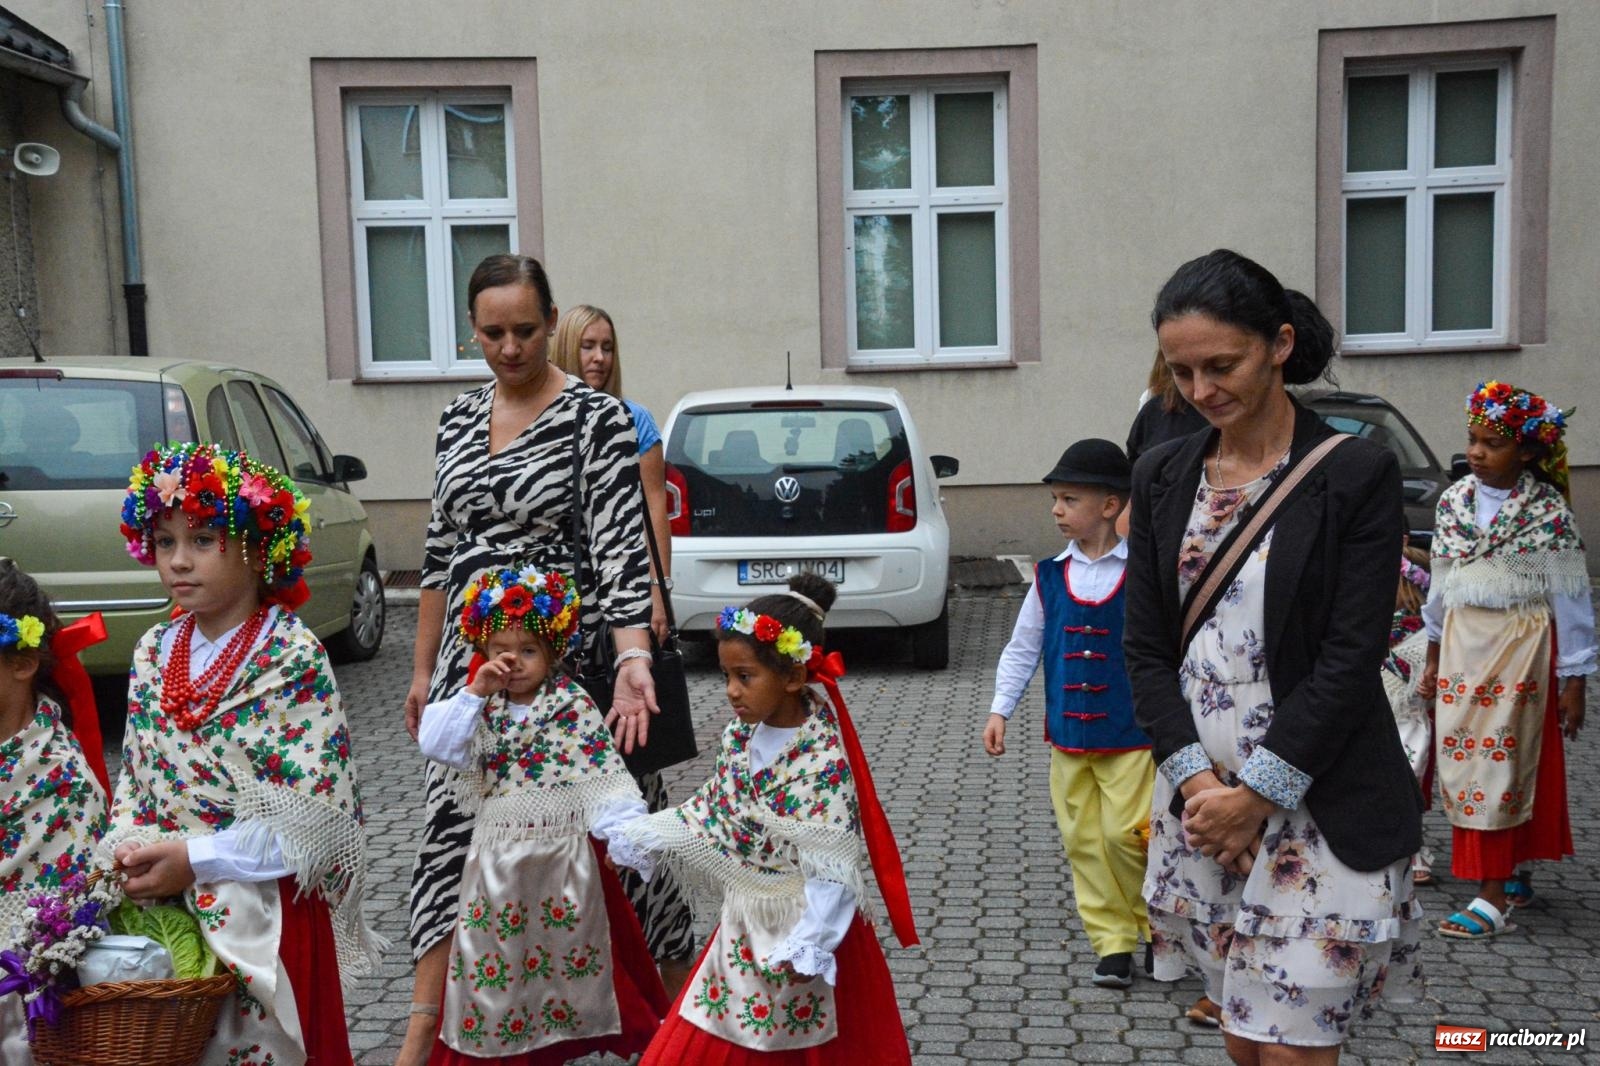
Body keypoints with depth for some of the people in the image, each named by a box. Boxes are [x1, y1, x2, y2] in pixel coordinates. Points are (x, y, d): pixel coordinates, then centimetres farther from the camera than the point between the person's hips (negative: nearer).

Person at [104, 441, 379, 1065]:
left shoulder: (293, 657, -15)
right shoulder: (153, 652, 6)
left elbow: (311, 819, -18)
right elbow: (135, 777, 13)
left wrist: (194, 860, -20)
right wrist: (128, 848, -7)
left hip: (264, 911, -5)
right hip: (162, 901, 6)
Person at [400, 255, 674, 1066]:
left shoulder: (596, 418, -8)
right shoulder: (458, 419, 10)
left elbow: (619, 550, -14)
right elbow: (440, 551, 14)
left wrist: (633, 655, -28)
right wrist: (423, 668, 15)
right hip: (469, 657, 5)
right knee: (451, 830, 3)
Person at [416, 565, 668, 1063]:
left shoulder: (576, 708, -6)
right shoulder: (481, 708, 6)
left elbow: (605, 779, -11)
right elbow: (435, 744, -8)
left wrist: (628, 836, -22)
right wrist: (475, 692, -14)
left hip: (563, 854, -3)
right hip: (497, 857, 3)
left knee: (564, 949, 8)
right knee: (496, 955, 10)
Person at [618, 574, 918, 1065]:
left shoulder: (823, 760, -24)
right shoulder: (740, 736, -2)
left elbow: (831, 869, -24)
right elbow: (712, 810, 11)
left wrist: (808, 947, -25)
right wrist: (641, 835, 7)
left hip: (798, 929, -7)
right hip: (746, 923, 7)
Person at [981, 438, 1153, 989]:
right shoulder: (1050, 575, 4)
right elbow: (1023, 646, 10)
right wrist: (1000, 710, 6)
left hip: (1132, 736, -4)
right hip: (1068, 735, 4)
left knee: (1125, 834, -6)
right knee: (1083, 841, 7)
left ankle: (1157, 927, 19)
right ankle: (1113, 943, 19)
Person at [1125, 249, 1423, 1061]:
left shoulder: (1357, 475, -9)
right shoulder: (1162, 476, 5)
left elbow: (1350, 661, -12)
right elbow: (1145, 646, 4)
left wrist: (1256, 794, -13)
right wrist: (1196, 781, -7)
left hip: (1319, 806, -4)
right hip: (1201, 795, 5)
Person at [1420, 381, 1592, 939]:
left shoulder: (1549, 514, -11)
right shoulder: (1453, 501, 4)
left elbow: (1571, 601, -8)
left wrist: (1574, 682, -8)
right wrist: (1434, 655, 15)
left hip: (1518, 651, -5)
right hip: (1461, 647, 5)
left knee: (1499, 764, -5)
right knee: (1463, 760, 8)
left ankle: (1493, 900, 0)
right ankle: (1515, 871, 26)